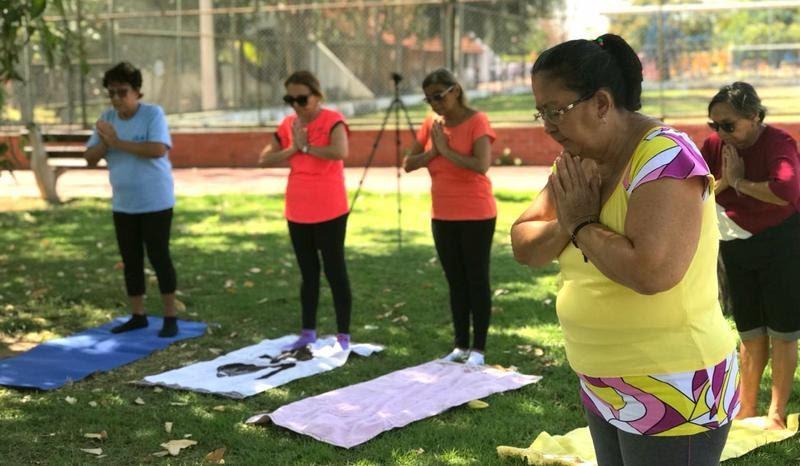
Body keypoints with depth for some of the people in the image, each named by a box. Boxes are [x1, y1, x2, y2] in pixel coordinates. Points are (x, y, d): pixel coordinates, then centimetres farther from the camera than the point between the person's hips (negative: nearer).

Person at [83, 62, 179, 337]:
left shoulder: (153, 113, -12)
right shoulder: (107, 118, 4)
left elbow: (158, 149, -27)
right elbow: (90, 159, 1)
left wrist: (118, 142, -22)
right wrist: (104, 142, -19)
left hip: (155, 203, -6)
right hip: (122, 204, 6)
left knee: (158, 256, -2)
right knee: (131, 260, 11)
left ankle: (170, 317, 7)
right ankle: (137, 316, 22)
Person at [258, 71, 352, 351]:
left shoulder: (332, 120, -12)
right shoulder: (288, 124, 7)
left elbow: (340, 152, -32)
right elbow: (264, 160, 4)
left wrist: (307, 147, -18)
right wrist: (293, 149, -10)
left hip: (329, 211, -6)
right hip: (297, 212, 6)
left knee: (335, 271, -1)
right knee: (308, 273, 14)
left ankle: (343, 336, 5)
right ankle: (308, 333, 23)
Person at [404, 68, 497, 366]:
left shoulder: (476, 121, -12)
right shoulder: (431, 124, 6)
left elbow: (482, 165, -25)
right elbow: (409, 164, 5)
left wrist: (446, 150, -18)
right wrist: (433, 151, -12)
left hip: (476, 216, -6)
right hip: (442, 217, 6)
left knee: (477, 280, 1)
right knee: (455, 281, 11)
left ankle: (478, 349, 6)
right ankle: (461, 346, 19)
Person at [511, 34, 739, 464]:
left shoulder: (665, 158, -21)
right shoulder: (581, 159, 5)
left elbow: (650, 271, -33)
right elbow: (524, 247, 4)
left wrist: (582, 226, -17)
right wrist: (568, 224, -16)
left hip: (671, 391, -8)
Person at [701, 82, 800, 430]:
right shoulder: (714, 145, -5)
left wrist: (740, 182, -27)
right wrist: (722, 181, -21)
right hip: (736, 245, 5)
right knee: (750, 333, 14)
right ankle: (745, 410, 23)